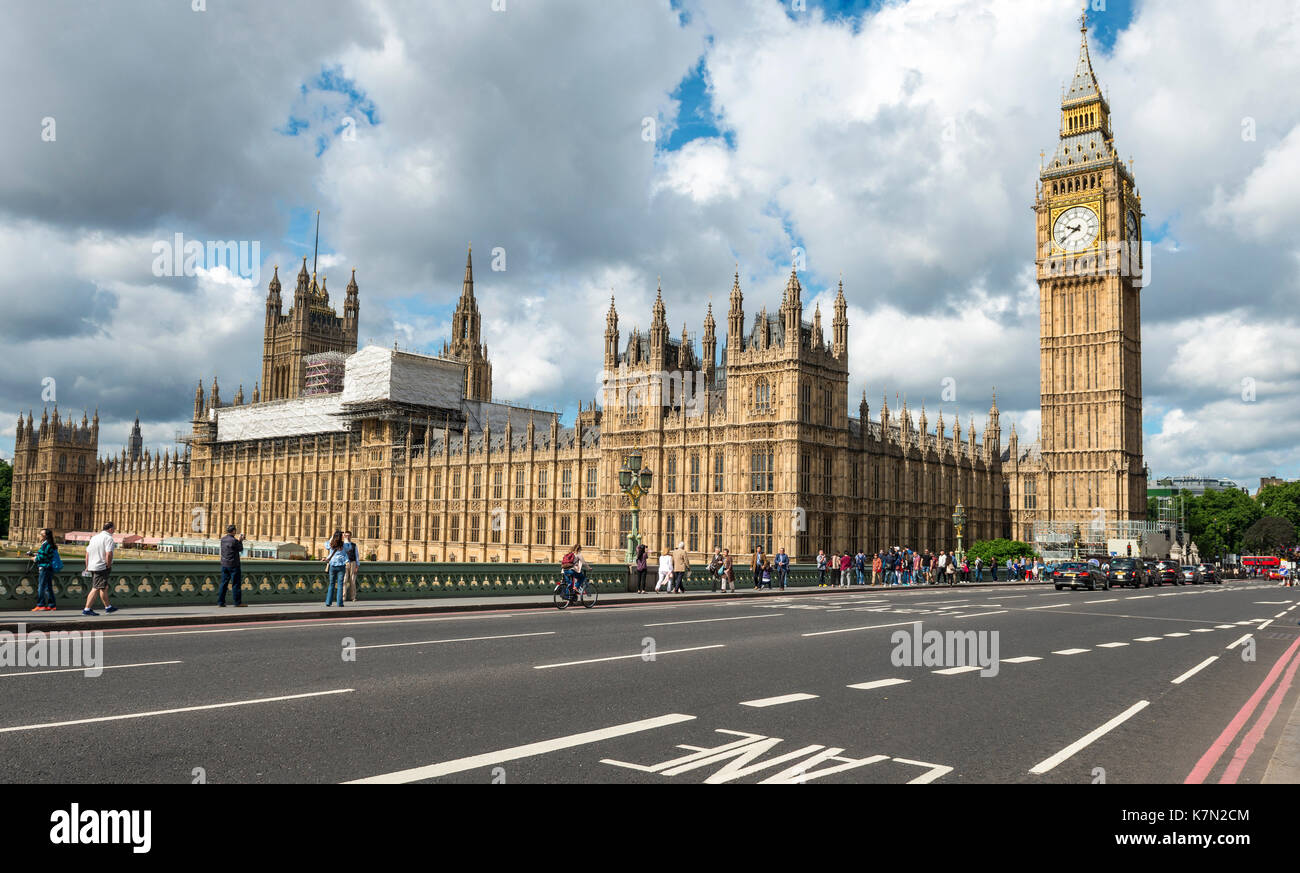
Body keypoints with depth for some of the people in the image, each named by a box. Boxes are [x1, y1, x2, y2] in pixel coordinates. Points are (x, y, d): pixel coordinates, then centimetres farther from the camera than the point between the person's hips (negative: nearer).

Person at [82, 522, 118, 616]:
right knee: (96, 589, -6)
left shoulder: (94, 537, 16)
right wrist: (108, 566, -10)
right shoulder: (109, 538, -10)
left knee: (105, 587, 19)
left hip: (92, 566, 9)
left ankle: (108, 607, 29)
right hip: (101, 567, -9)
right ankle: (87, 609, -8)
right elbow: (108, 554, -21)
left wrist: (87, 567, 23)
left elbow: (87, 553, 19)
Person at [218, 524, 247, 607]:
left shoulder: (223, 539, 4)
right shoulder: (234, 540, -17)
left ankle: (220, 602, 8)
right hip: (233, 565, -7)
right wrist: (240, 541, 8)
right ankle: (238, 602, 3)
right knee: (236, 584, 0)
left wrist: (238, 540, 18)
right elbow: (240, 549, -5)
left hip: (224, 564, 7)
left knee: (224, 583, 9)